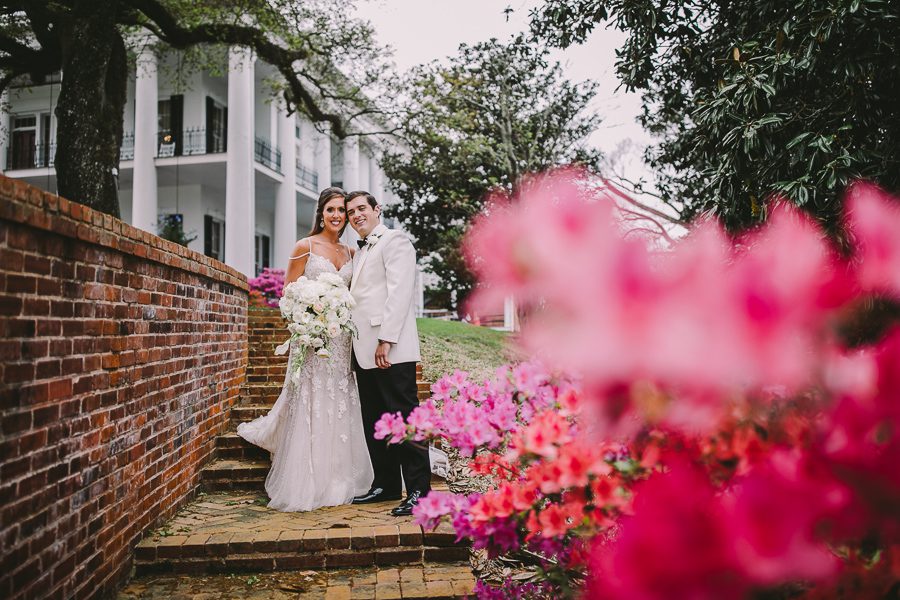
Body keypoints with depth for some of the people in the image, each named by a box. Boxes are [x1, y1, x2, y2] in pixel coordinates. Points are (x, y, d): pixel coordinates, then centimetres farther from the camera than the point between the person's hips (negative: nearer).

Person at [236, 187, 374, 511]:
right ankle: (306, 485, 5)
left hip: (342, 339, 5)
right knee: (311, 408, -4)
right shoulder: (305, 247, 0)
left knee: (341, 408, 8)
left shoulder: (350, 253, 14)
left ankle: (338, 481, 20)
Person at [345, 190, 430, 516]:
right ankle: (386, 485, 22)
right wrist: (355, 347, 12)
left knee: (404, 419, -6)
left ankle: (418, 490, 0)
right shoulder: (359, 252, 24)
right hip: (364, 351, 9)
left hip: (390, 350, -9)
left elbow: (399, 292, -12)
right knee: (374, 422, 12)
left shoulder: (394, 240, -2)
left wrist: (386, 339, -19)